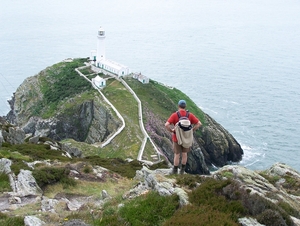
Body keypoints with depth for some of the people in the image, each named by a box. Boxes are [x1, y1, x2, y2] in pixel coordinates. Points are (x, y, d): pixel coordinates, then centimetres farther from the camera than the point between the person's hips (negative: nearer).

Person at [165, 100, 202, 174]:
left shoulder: (174, 115, -17)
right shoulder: (190, 115, -9)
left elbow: (166, 125, -27)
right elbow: (199, 123, -12)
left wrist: (171, 131, -9)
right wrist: (191, 130, -3)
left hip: (177, 138, -2)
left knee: (177, 155, 12)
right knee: (184, 153, 19)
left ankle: (175, 171, 23)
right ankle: (182, 170, 27)